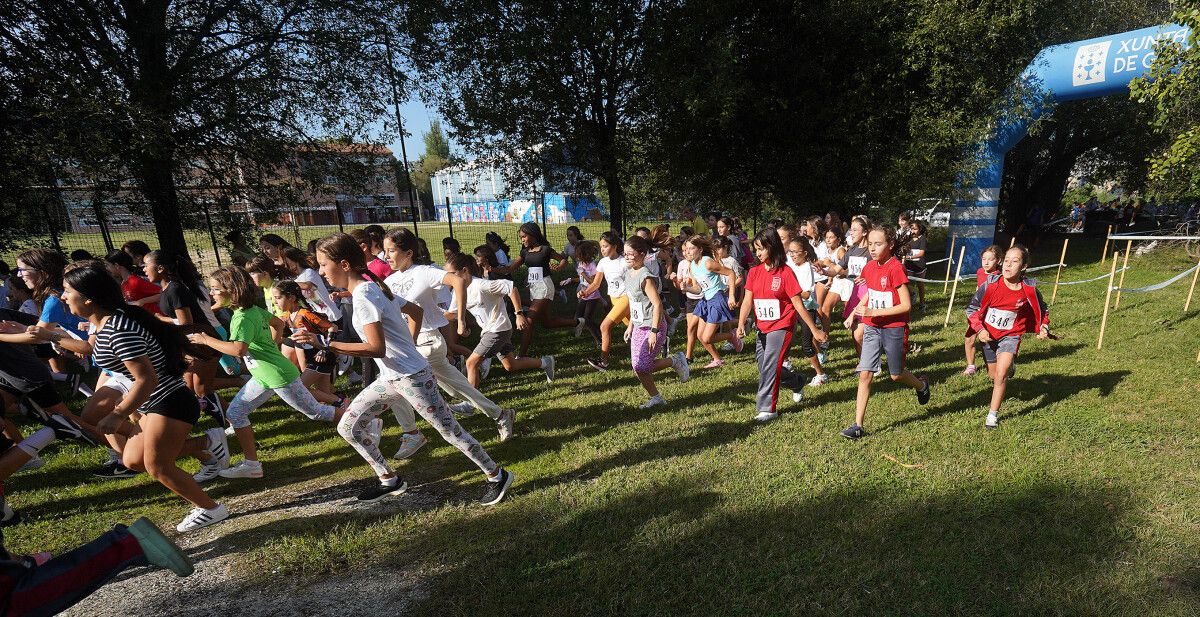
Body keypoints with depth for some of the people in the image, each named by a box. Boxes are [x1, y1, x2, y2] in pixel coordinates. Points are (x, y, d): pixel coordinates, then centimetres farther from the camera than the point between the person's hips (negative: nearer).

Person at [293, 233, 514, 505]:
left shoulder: (363, 294, -20)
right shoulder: (374, 288, 8)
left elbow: (377, 348, -28)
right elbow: (416, 312, 19)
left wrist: (324, 343, -26)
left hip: (412, 377, -10)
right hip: (391, 378, 10)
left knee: (451, 432, 1)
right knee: (347, 427, 12)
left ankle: (497, 476, 17)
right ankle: (389, 480, 26)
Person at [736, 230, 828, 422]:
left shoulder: (785, 273, -12)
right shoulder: (754, 272, 3)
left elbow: (798, 304, -9)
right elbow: (748, 300, -2)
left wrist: (814, 330, -5)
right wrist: (741, 324, -15)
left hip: (781, 327, -6)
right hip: (762, 328, 6)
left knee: (770, 367, -10)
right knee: (766, 368, 15)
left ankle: (767, 409, 2)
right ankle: (798, 382, 40)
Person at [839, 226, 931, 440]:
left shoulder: (896, 268, -18)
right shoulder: (869, 267, 2)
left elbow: (906, 305, -19)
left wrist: (873, 312, -25)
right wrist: (854, 312, 8)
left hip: (894, 328, -5)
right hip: (872, 328, 5)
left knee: (896, 375, 14)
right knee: (864, 374, -2)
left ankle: (921, 385, 50)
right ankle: (858, 425, 0)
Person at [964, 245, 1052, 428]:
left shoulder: (1029, 289, -13)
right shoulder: (991, 284, -17)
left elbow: (1043, 309, 9)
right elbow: (972, 308, -7)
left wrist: (1044, 328, -6)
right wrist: (979, 330, -16)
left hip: (1011, 335, -1)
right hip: (988, 335, 1)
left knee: (1001, 372, -20)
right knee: (993, 375, 15)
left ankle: (993, 414, -7)